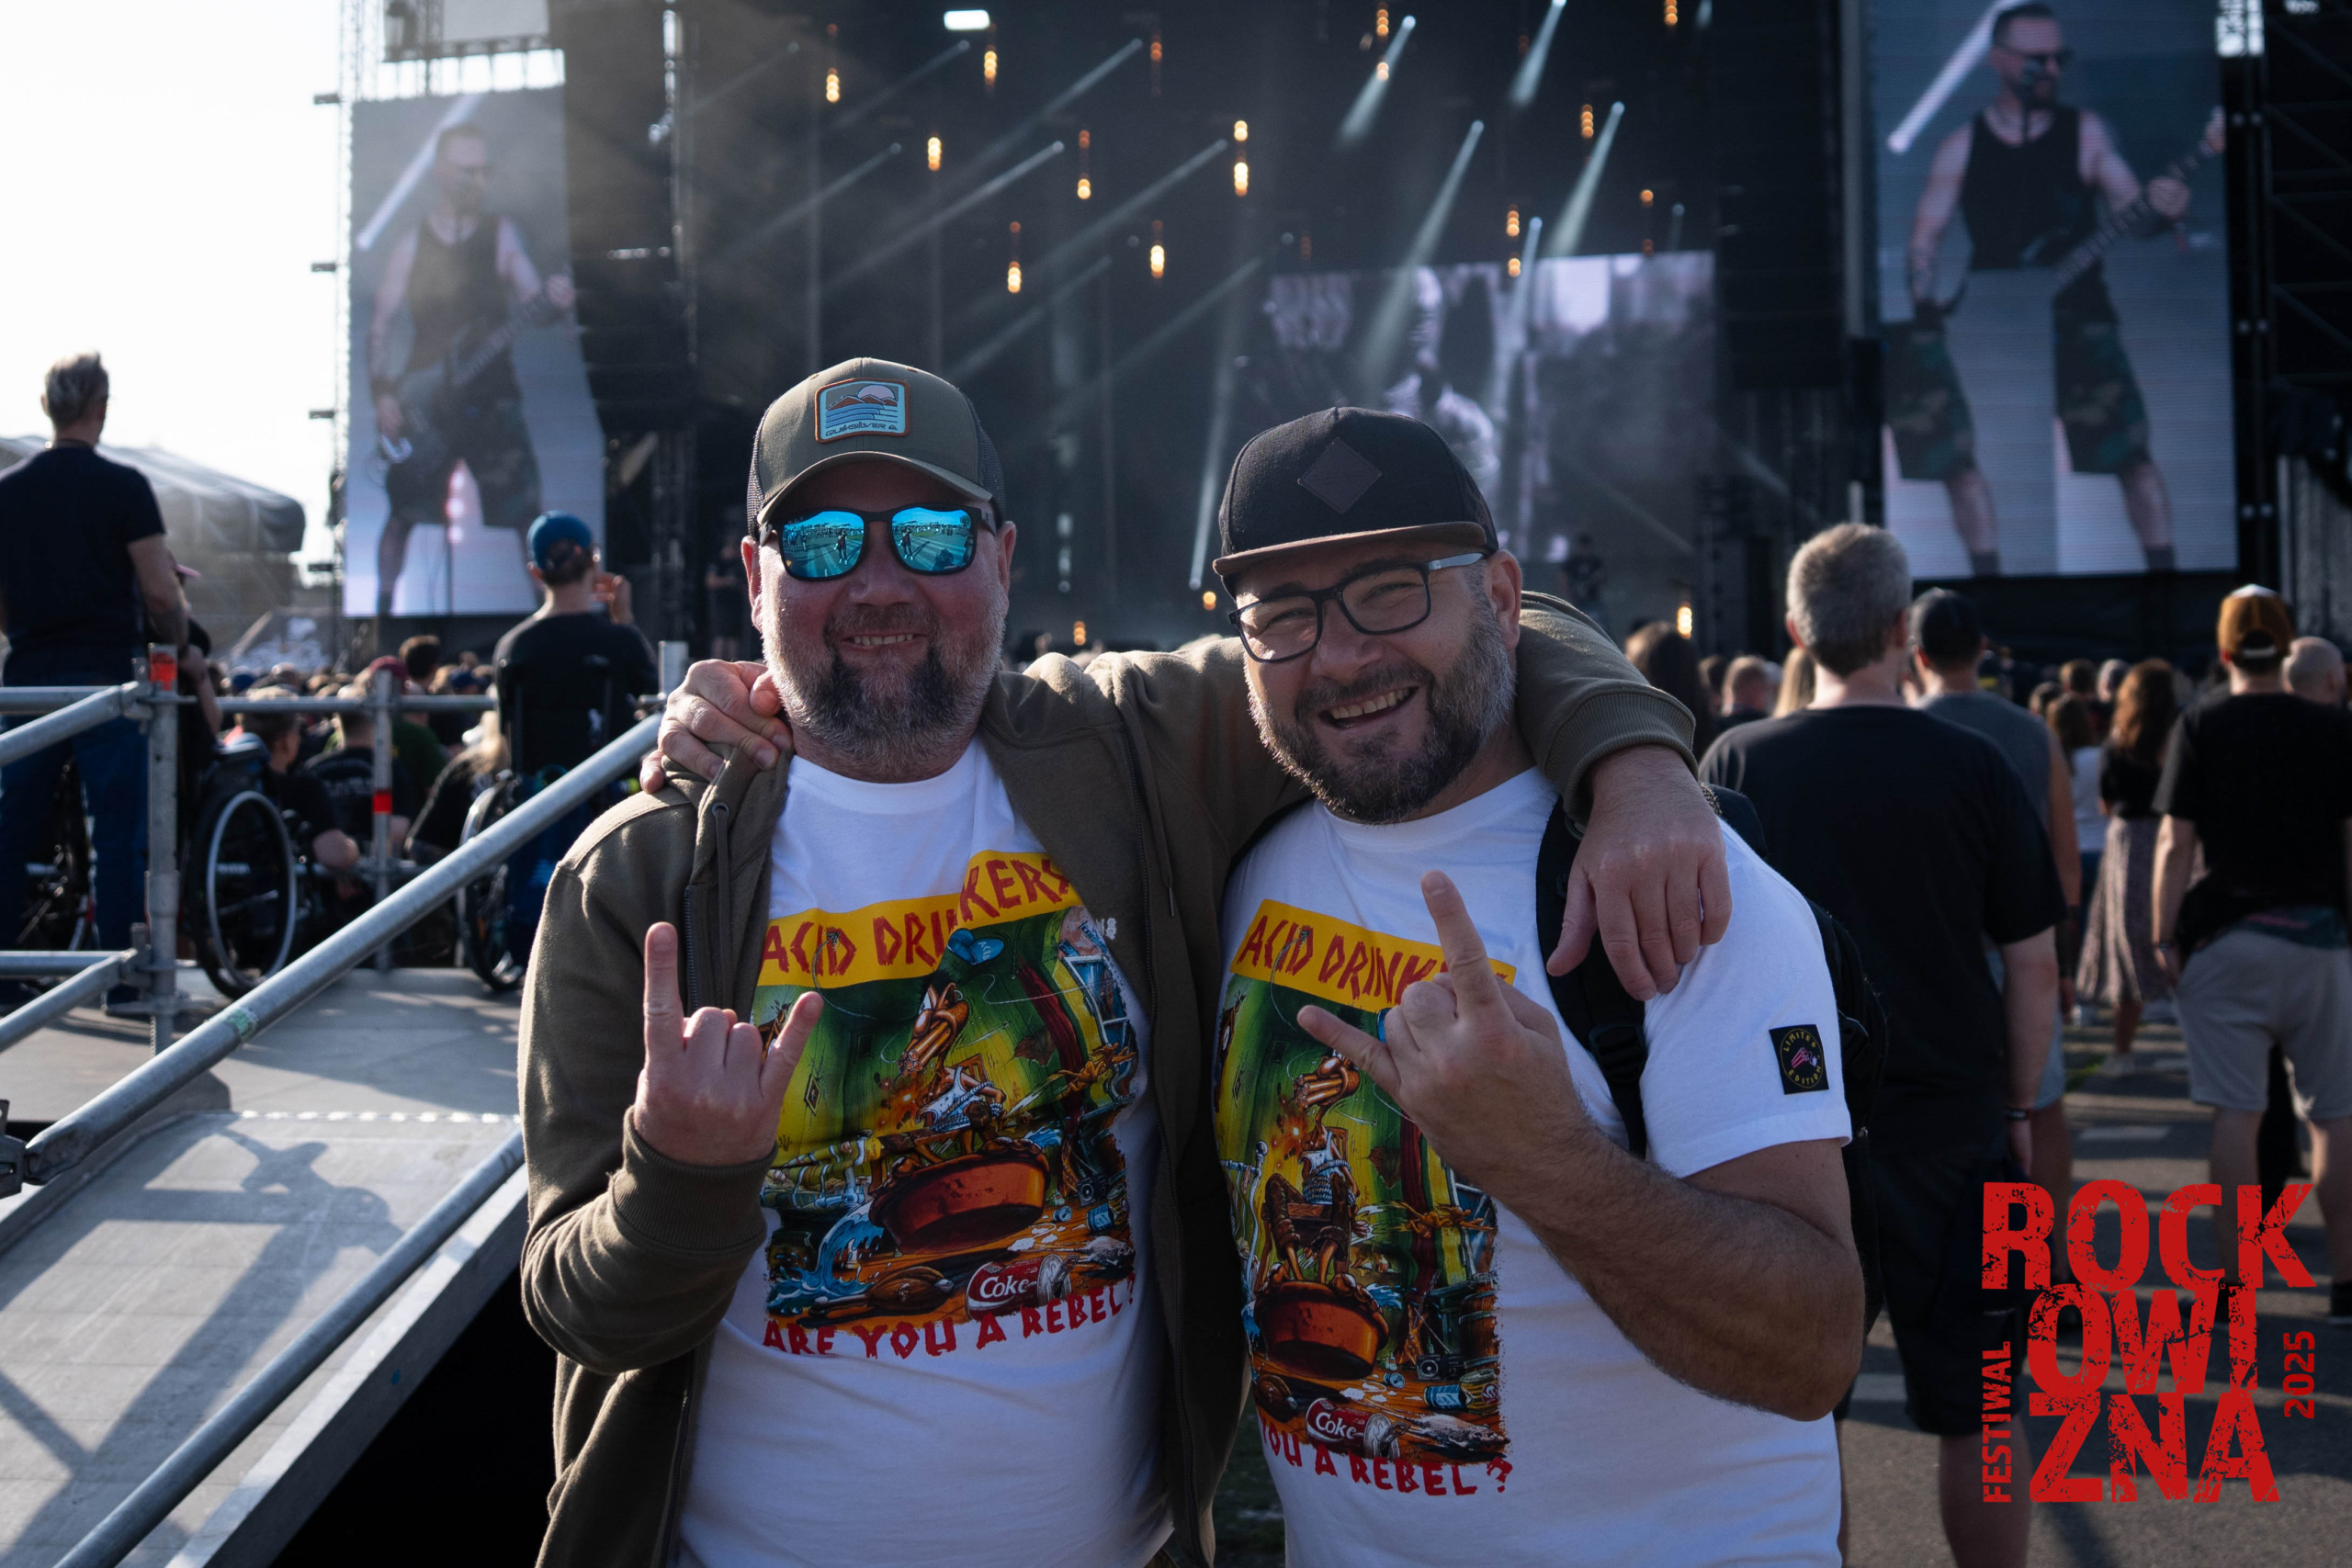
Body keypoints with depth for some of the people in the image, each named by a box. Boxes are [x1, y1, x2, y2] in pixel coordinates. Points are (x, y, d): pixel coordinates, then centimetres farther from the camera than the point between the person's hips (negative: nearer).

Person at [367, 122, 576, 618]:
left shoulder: (501, 234, 4)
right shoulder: (411, 244, 6)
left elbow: (530, 306, -4)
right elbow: (380, 322, 7)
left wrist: (552, 301, -28)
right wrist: (383, 393, -4)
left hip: (492, 398, -1)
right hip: (425, 403, 1)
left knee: (525, 512, -9)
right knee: (404, 514, 5)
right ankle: (384, 605, 19)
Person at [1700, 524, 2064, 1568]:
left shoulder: (1738, 763, -4)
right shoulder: (1972, 766, -6)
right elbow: (2034, 966, -2)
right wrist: (2018, 1106, 10)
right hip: (1951, 1120, 0)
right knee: (1975, 1414, 12)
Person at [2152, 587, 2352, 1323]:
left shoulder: (2200, 727, -2)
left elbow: (2175, 842, -6)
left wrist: (2165, 937, -3)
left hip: (2226, 938, -1)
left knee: (2236, 1115, 0)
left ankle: (2234, 1284, 3)